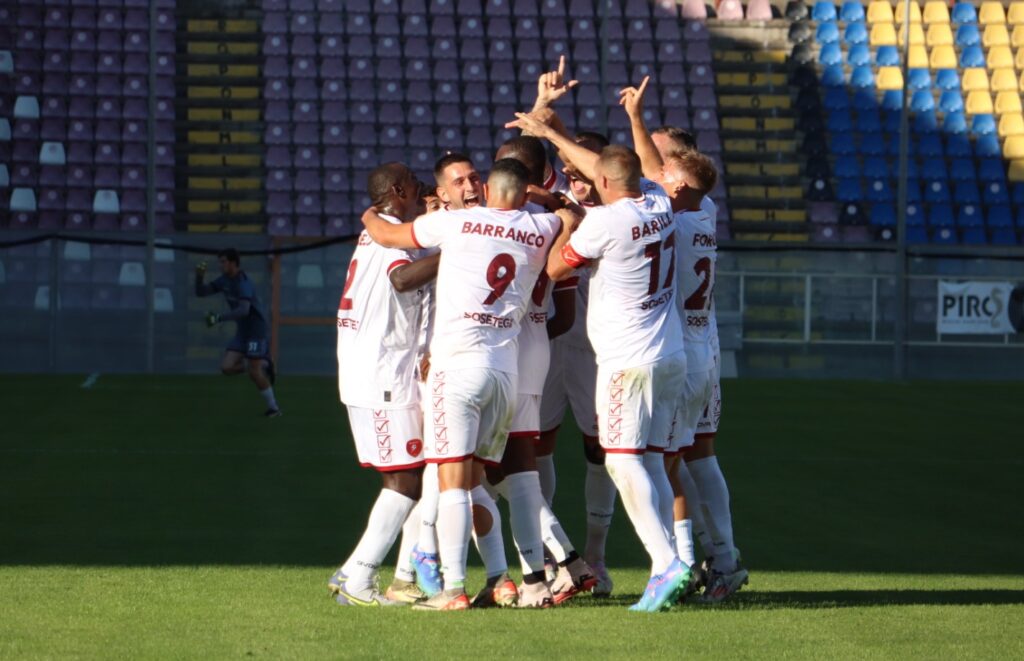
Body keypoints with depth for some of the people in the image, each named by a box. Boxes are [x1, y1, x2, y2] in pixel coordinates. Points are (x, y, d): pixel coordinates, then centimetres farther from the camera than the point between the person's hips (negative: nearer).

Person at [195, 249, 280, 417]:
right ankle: (263, 366, 16)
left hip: (257, 331, -8)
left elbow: (244, 310, -37)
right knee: (227, 367, -4)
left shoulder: (243, 283, -22)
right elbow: (200, 292, 6)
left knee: (254, 372, -11)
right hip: (242, 332, 8)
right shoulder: (224, 280, 4)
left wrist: (219, 318, -43)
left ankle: (273, 408, 4)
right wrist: (199, 276, -14)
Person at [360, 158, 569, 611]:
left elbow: (386, 235, 11)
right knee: (477, 480, 16)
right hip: (507, 367, 4)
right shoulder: (541, 231, 8)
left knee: (453, 479, -8)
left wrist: (370, 217, 32)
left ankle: (453, 588, -14)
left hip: (458, 363, -4)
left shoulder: (458, 222, 0)